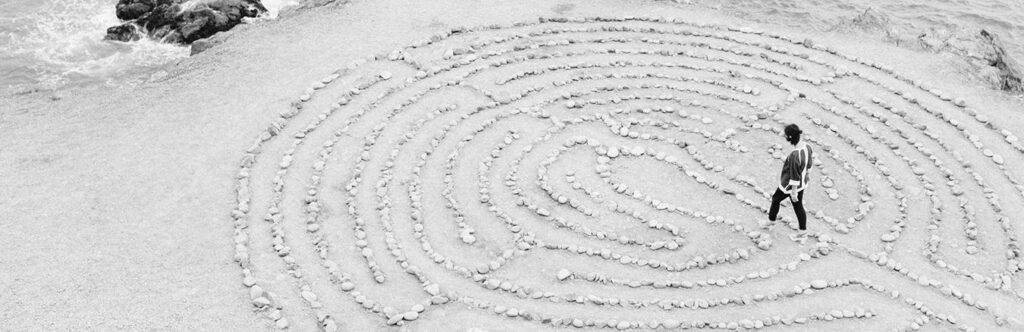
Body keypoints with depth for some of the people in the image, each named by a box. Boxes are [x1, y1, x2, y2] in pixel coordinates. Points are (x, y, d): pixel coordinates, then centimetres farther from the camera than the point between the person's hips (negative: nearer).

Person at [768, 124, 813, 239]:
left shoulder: (794, 155, -38)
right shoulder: (806, 146, -13)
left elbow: (794, 176, -29)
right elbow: (808, 162, 7)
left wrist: (794, 192, -18)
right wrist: (806, 174, 26)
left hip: (790, 185, -7)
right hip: (802, 182, 7)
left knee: (775, 199, 21)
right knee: (798, 206, 22)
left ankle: (771, 220, 45)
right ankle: (803, 231, 35)